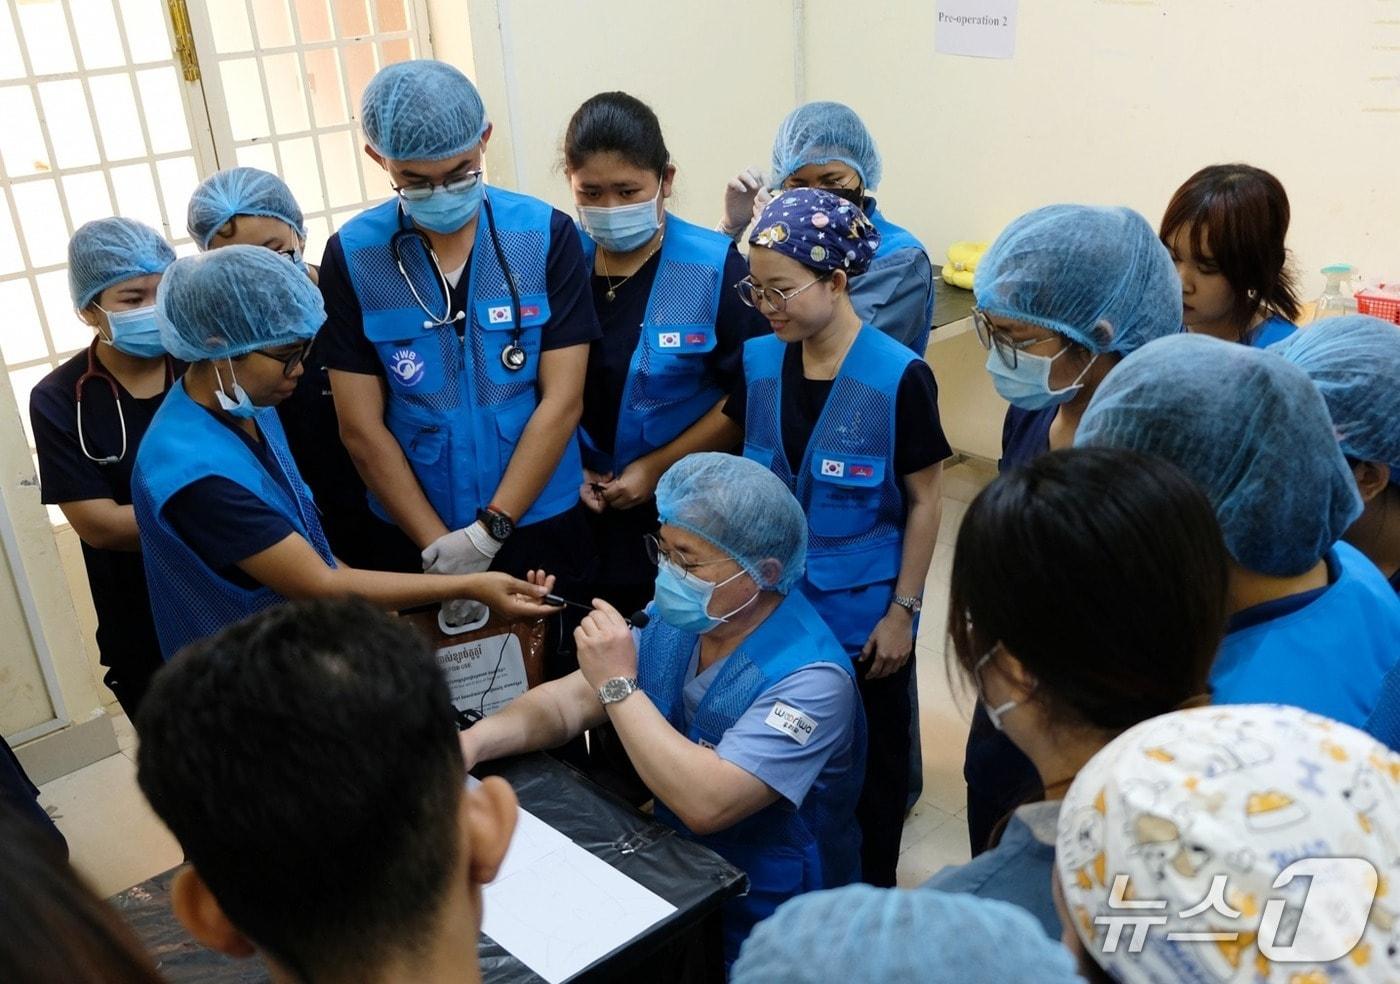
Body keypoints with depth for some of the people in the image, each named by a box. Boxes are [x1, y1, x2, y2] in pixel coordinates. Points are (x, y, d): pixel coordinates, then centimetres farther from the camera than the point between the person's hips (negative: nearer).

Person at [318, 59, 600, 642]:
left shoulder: (546, 235, -8)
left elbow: (562, 401, -9)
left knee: (559, 681, 16)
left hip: (540, 524, 0)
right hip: (413, 540, 1)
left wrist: (488, 533, -13)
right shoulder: (351, 258, -6)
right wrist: (439, 548, -10)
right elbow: (361, 428, -5)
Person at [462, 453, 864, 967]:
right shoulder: (676, 621, -4)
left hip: (759, 924, -6)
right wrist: (477, 740, -20)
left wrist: (619, 685, -29)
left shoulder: (808, 677, -27)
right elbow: (568, 701, -2)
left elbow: (705, 804, -35)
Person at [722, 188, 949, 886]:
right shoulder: (759, 362, -3)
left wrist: (903, 611, -10)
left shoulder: (900, 378, -16)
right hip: (773, 605, 4)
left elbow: (924, 501, -10)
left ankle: (871, 889, 37)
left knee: (872, 757, 15)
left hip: (864, 616, -4)